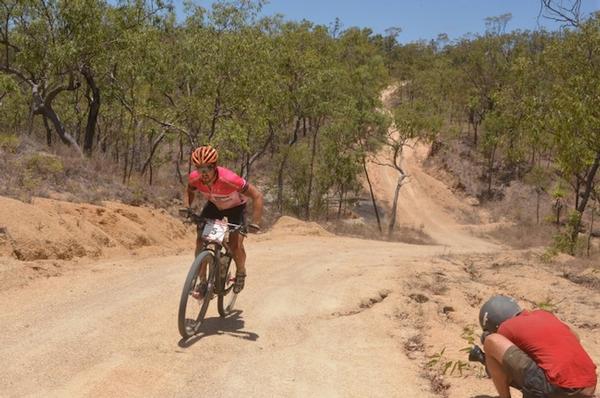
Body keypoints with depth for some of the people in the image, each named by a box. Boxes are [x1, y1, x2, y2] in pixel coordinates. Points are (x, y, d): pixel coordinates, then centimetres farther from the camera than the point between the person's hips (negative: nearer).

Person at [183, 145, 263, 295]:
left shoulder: (229, 179, -42)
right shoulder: (194, 178, -27)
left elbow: (257, 196, -34)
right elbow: (189, 192, -1)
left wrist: (255, 223, -37)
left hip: (235, 207, -4)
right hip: (214, 205, 4)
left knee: (235, 244, -17)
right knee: (200, 239, -10)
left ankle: (241, 273, 15)